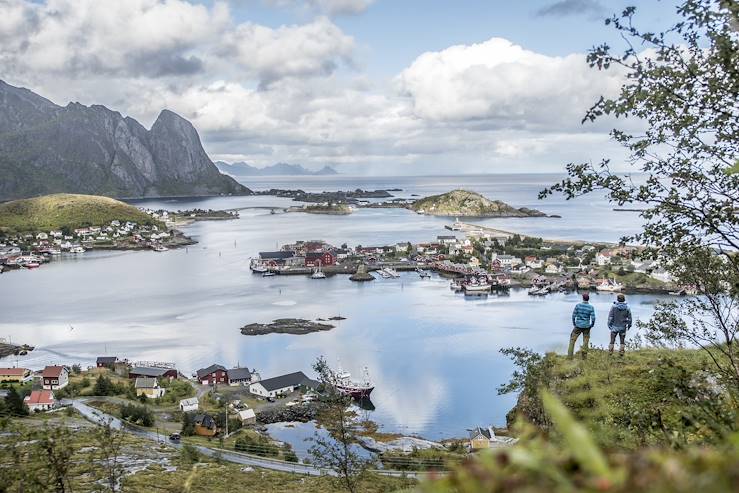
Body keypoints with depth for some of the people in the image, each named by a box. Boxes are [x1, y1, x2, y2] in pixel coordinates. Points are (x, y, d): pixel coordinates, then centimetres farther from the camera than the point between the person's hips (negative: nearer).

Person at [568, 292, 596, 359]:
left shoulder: (578, 305, -7)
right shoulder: (591, 307, -7)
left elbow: (573, 315, -4)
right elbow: (593, 318, -9)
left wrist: (574, 324, 11)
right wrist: (591, 325, 9)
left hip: (578, 326, 0)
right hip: (586, 326, 0)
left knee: (572, 339, 9)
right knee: (586, 341, 14)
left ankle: (570, 356, 5)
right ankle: (584, 356, 17)